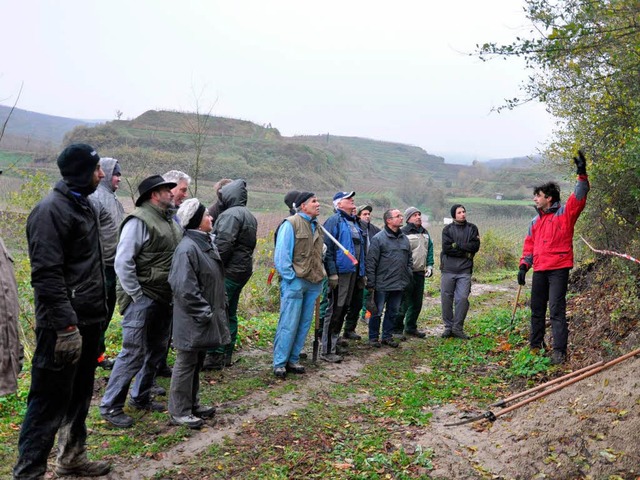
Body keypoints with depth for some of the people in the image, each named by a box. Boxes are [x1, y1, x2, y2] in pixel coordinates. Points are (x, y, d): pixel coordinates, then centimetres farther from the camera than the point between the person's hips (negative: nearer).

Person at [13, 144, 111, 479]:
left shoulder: (84, 205, 14)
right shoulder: (52, 210, -15)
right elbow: (46, 274, -21)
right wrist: (66, 325, -24)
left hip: (89, 320, 9)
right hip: (65, 325, -9)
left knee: (79, 396, 19)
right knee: (50, 401, -1)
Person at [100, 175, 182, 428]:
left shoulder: (171, 221, 11)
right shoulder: (139, 221, -14)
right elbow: (123, 262, -18)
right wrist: (136, 296, -16)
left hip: (164, 300, 9)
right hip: (142, 300, -9)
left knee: (156, 351, 16)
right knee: (133, 353, -5)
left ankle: (141, 398, 31)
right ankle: (110, 406, 9)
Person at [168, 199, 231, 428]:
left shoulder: (206, 243, 10)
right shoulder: (187, 248, -21)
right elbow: (184, 288, -25)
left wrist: (220, 306, 14)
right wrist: (204, 312, -20)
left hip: (205, 317, 9)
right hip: (192, 320, -9)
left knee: (197, 362, 19)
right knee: (186, 363, 3)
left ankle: (192, 403, 32)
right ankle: (179, 411, 15)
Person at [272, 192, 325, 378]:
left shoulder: (317, 226, 16)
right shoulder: (291, 224, -8)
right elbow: (281, 254, -11)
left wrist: (320, 276, 13)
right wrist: (290, 278, -13)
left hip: (313, 283, 8)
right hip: (295, 282, -8)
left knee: (304, 324, 10)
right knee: (288, 324, -6)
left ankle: (293, 360, 21)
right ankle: (279, 363, 4)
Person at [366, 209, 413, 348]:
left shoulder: (405, 239, 11)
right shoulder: (378, 238, -9)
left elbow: (409, 259, 20)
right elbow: (371, 263, -10)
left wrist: (407, 276, 9)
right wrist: (371, 284, -12)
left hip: (399, 285, 6)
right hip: (382, 285, -6)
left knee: (393, 312, 14)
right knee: (377, 312, 4)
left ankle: (387, 336, 26)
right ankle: (373, 337, 18)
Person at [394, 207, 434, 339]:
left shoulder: (425, 232, 15)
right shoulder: (404, 233, -10)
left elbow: (430, 249, 21)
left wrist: (429, 266, 11)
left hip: (420, 273, 8)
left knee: (417, 303, 13)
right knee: (404, 302, -4)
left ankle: (411, 328, 25)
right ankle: (398, 329, 6)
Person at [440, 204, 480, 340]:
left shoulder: (472, 228, 10)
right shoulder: (448, 229, 6)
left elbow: (475, 246, -4)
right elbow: (446, 247, -8)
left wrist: (456, 245, -9)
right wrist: (466, 253, -8)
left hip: (465, 270, 0)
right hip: (448, 269, 0)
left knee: (462, 298, -6)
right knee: (446, 298, 2)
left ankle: (458, 328, 5)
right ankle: (448, 327, 14)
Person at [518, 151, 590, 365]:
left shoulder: (565, 213, -1)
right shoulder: (536, 221, 16)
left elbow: (579, 197, -16)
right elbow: (529, 245, 18)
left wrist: (582, 174, -27)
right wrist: (524, 265, 8)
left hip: (559, 269, -7)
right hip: (539, 271, 7)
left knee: (557, 310, -8)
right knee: (537, 309, 14)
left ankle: (559, 351, -4)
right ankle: (535, 345, 27)